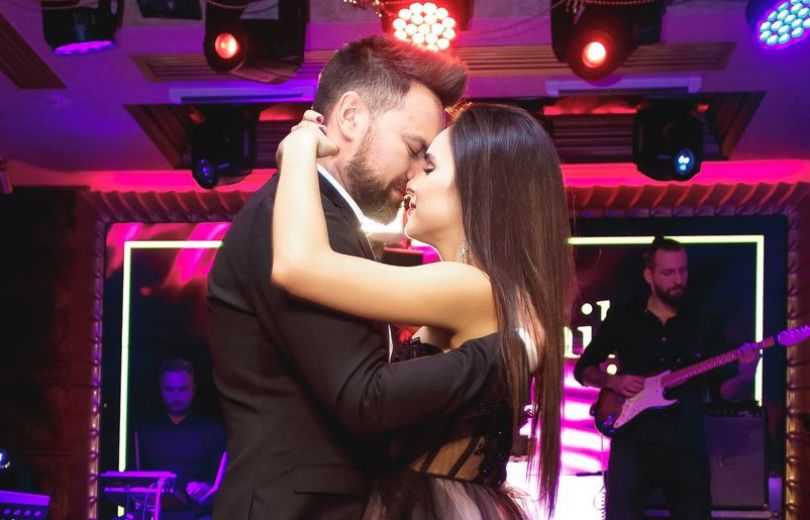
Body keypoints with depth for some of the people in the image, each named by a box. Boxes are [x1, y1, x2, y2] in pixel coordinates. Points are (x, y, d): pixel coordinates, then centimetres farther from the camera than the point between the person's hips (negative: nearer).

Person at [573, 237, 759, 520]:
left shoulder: (705, 324, 8)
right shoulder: (622, 317, 5)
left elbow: (723, 389, 7)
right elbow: (583, 369, 11)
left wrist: (745, 376, -15)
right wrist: (613, 381, -8)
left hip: (687, 444, 2)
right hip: (633, 440, -1)